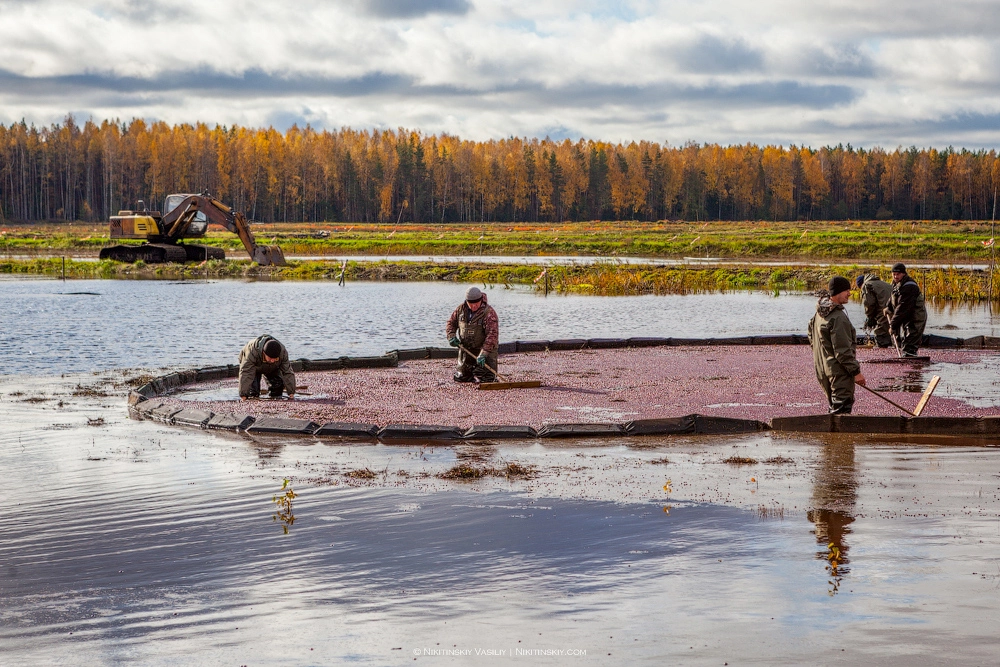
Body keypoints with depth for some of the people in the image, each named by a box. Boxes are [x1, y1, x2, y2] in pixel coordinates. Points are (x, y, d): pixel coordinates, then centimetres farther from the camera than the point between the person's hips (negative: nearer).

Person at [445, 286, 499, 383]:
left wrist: (483, 354, -35)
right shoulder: (461, 309, 0)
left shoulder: (489, 313, -20)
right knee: (460, 378, 10)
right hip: (466, 351, 6)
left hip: (486, 350, -6)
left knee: (484, 379, -13)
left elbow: (492, 335, -26)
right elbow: (451, 322, 14)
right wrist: (451, 336, -7)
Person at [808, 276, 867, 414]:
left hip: (822, 370, 10)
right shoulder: (838, 317, -21)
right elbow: (842, 350, -22)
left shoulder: (820, 313, 9)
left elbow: (811, 338, 21)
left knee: (834, 405, 18)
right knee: (842, 408, -10)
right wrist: (856, 371, -17)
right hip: (839, 372, -10)